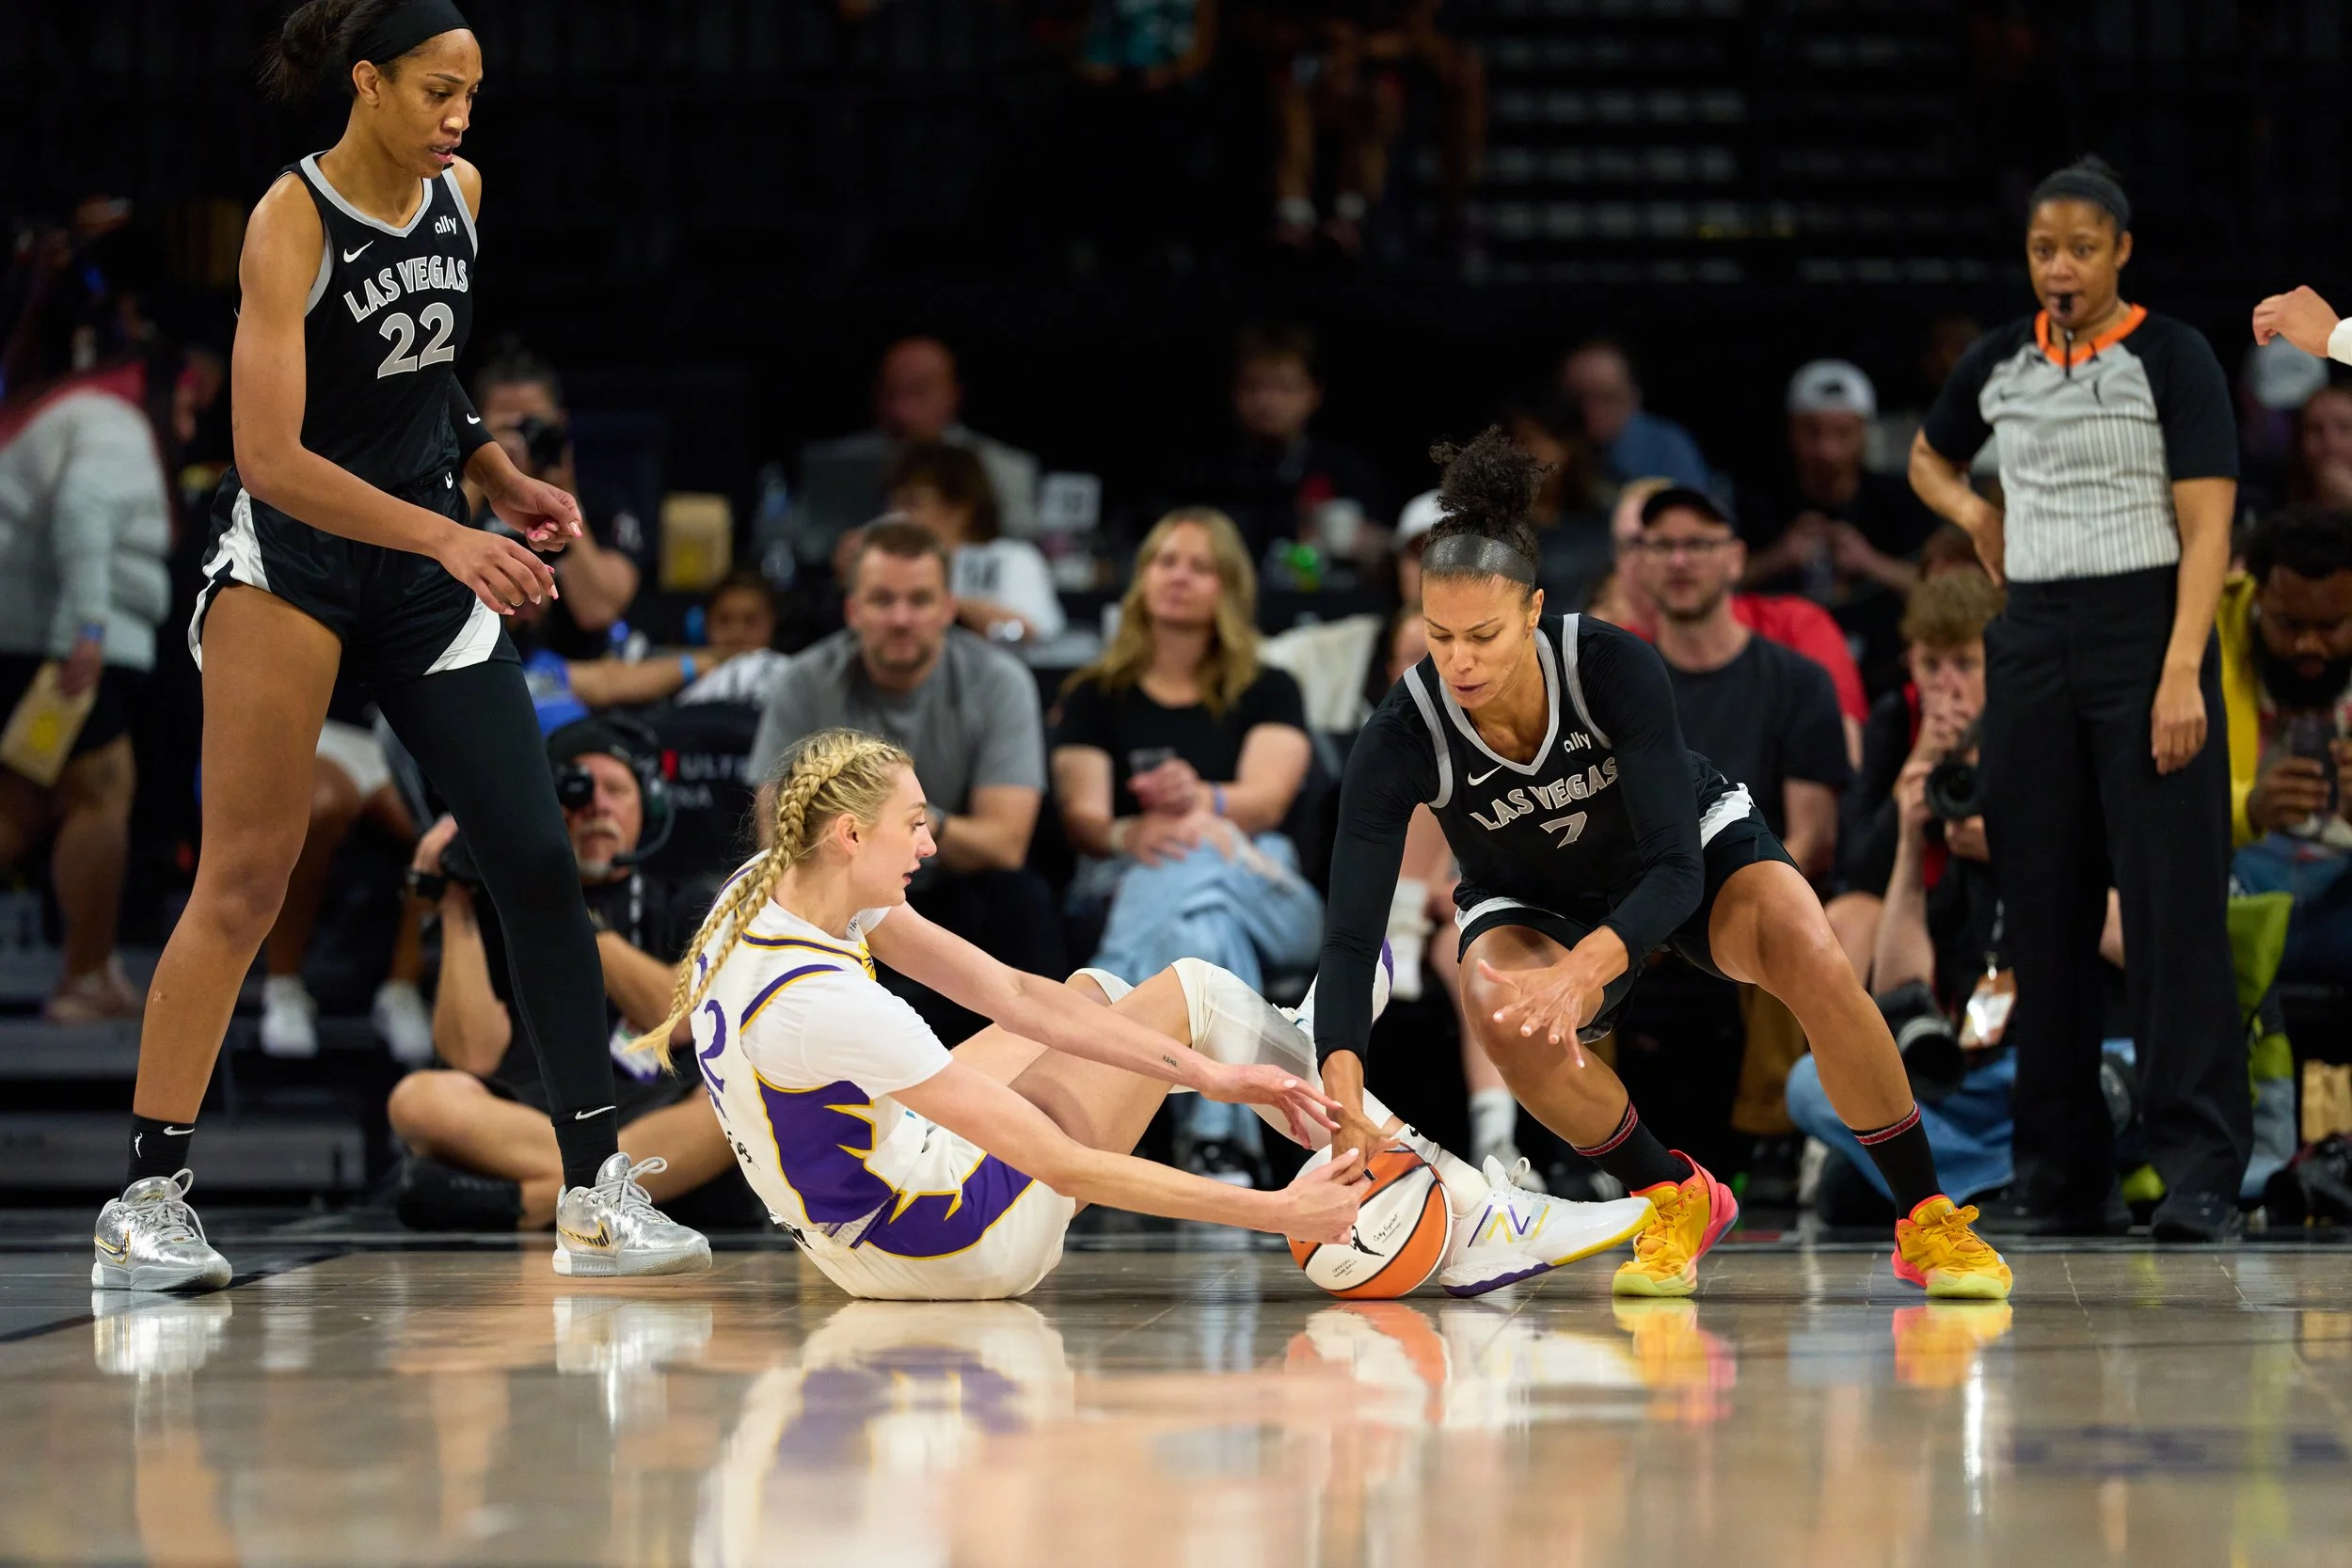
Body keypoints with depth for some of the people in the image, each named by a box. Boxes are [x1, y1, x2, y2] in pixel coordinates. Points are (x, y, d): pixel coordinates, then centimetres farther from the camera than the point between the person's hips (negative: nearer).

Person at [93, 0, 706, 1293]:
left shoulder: (458, 194, 5)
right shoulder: (291, 222, -16)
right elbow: (268, 457, -24)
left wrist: (501, 481, 11)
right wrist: (446, 537, -31)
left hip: (424, 562, 6)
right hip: (286, 554, -6)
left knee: (536, 858, -1)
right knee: (245, 879, -10)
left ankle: (597, 1190, 5)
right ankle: (146, 1201, -5)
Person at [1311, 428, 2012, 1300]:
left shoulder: (1613, 666, -33)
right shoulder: (1401, 739, -30)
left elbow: (1677, 867, -34)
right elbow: (1351, 935, -31)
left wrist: (1578, 976, -52)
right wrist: (1342, 1095, -47)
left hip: (1696, 846, -1)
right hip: (1534, 904, 1)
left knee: (1809, 958, -31)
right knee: (1505, 1017, -33)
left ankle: (1926, 1224, -15)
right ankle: (1676, 1202, -7)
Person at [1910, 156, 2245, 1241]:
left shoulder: (2173, 357, -3)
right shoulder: (1999, 364, 11)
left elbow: (2207, 525, -9)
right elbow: (1928, 458, 31)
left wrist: (2182, 674, -18)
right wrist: (1972, 513, 9)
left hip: (2145, 631, -5)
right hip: (2032, 640, 5)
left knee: (2173, 903, -9)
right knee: (2045, 912, 6)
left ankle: (2201, 1174, -11)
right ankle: (2064, 1177, 12)